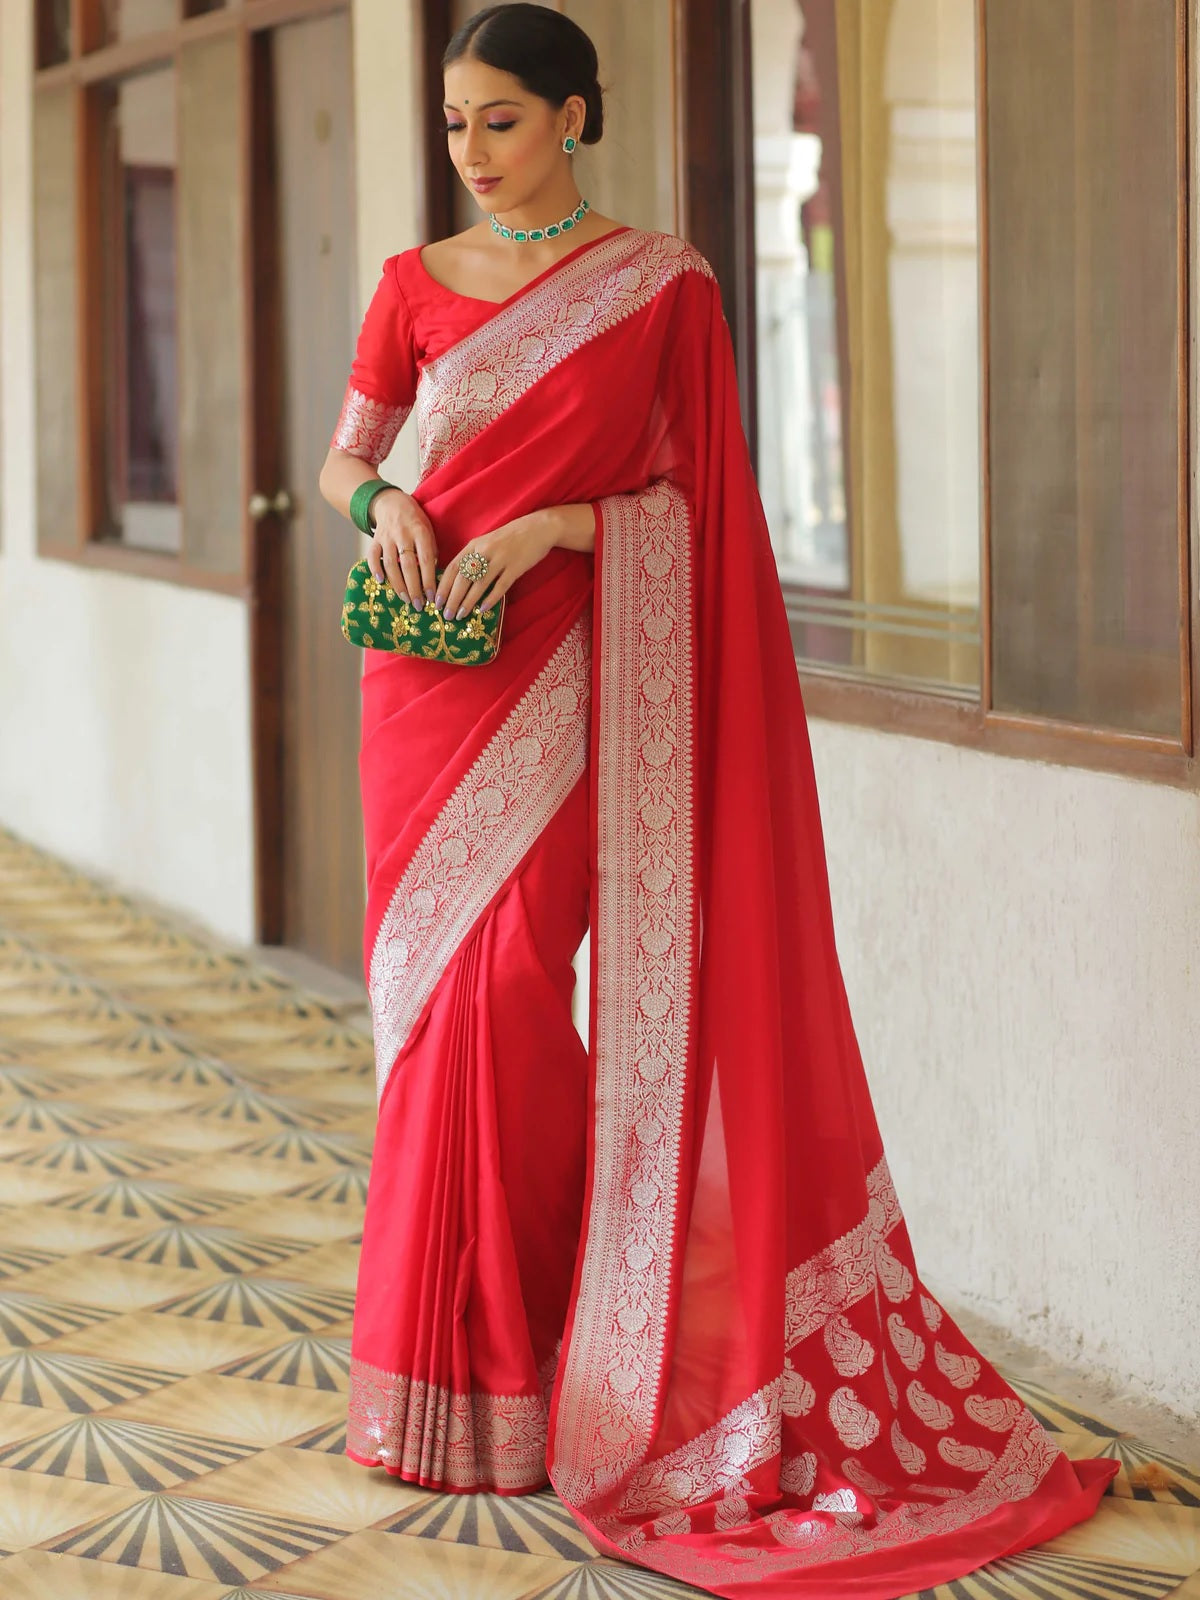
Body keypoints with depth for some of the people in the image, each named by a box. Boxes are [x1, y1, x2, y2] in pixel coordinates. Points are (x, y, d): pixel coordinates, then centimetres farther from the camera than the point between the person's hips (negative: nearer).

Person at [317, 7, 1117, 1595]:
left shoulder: (665, 286, 0)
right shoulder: (415, 284, 10)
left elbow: (698, 497, 0)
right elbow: (341, 456, 14)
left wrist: (554, 525, -14)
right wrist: (385, 498, -9)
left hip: (565, 674, -4)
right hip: (426, 674, 4)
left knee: (506, 989, -11)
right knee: (430, 989, 5)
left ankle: (525, 1357, 2)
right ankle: (441, 1344, 18)